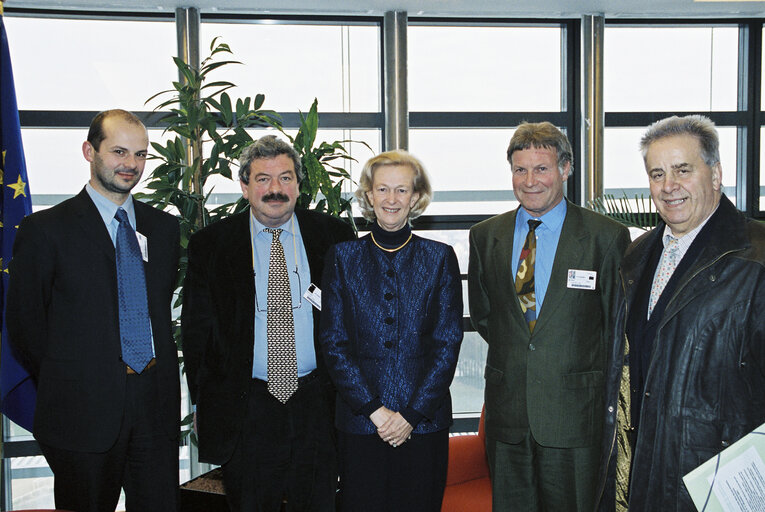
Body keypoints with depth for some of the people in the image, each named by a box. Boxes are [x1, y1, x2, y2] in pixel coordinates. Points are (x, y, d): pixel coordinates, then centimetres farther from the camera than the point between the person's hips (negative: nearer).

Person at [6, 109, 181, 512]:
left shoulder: (164, 228, 10)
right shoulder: (45, 229, -5)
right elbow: (23, 322, -2)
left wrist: (159, 376, 6)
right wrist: (64, 385, -1)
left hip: (157, 407, 4)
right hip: (83, 412, -4)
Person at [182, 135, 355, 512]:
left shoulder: (335, 236, 3)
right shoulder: (210, 245, 1)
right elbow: (196, 329, 4)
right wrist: (203, 404, 1)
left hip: (317, 406, 1)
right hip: (244, 410, -1)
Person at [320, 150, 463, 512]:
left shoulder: (440, 258, 3)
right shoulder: (343, 257, 3)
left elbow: (448, 343, -1)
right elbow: (334, 343, 0)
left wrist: (413, 414, -8)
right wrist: (374, 409, -8)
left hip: (424, 421, 0)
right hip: (359, 422, 0)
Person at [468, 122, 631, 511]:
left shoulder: (607, 237, -5)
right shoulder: (485, 236, 6)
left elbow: (619, 325, 1)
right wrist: (515, 356, 10)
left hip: (575, 416, -3)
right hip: (507, 411, 3)